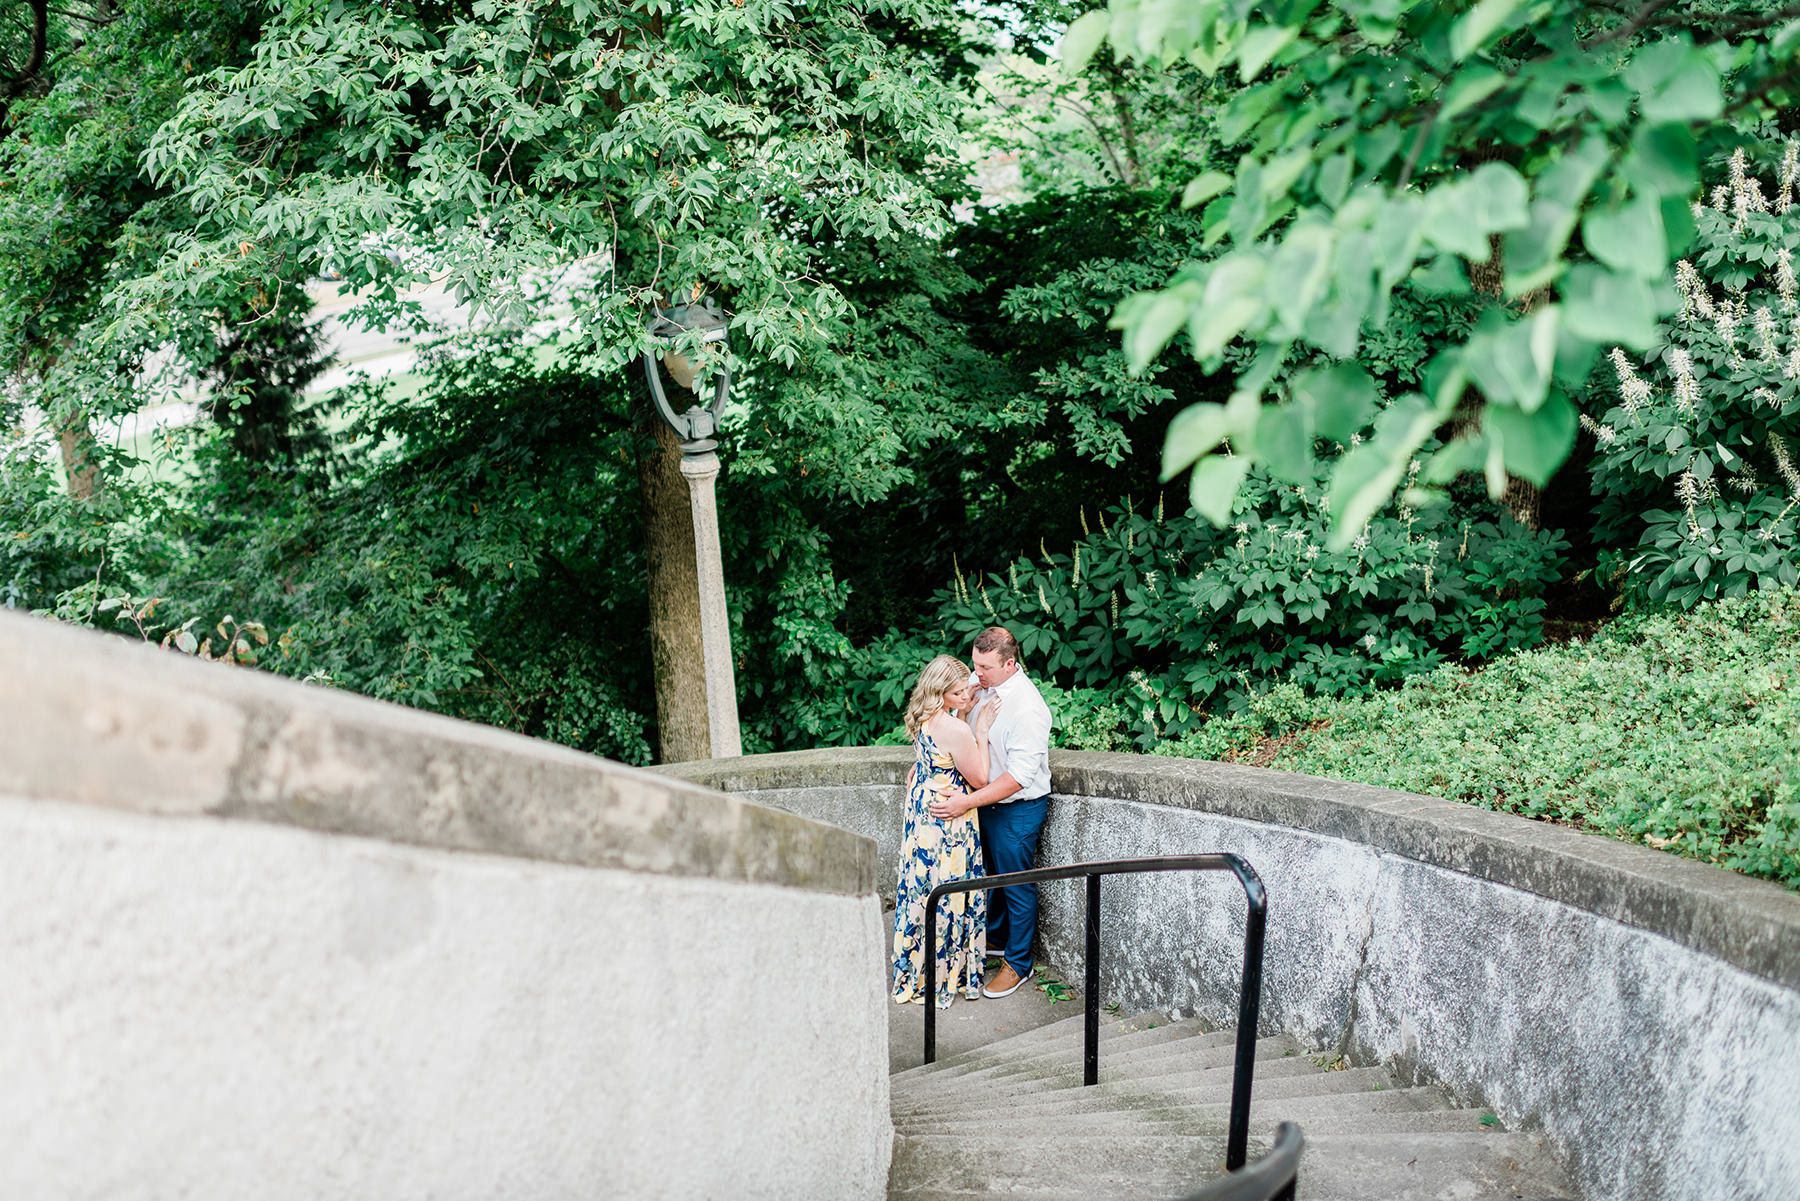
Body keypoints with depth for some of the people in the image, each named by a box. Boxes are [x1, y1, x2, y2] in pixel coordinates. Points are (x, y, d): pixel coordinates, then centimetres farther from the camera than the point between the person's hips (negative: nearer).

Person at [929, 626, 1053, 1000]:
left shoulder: (1027, 708, -28)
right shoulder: (979, 683, -5)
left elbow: (1020, 775, -29)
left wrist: (967, 802, -31)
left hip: (1017, 810, -7)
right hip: (984, 799, 7)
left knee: (1016, 883, 5)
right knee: (991, 873, 24)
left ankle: (1018, 963, 20)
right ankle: (995, 937, 45)